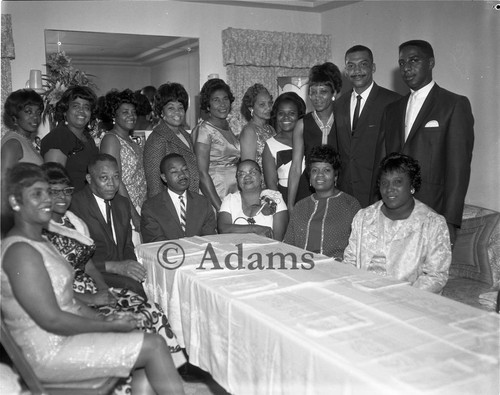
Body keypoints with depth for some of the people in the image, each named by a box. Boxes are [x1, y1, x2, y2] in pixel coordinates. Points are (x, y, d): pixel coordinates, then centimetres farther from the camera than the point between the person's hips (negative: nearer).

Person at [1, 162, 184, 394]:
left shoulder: (39, 242, 13)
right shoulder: (21, 251, -19)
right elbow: (52, 320, -22)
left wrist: (105, 319, 0)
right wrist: (110, 326, -13)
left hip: (65, 335, 9)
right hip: (49, 353, -9)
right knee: (154, 345, -12)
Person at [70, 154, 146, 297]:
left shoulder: (122, 204, 16)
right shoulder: (75, 205, -9)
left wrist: (133, 267, -3)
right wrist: (116, 267, -21)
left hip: (119, 269, 6)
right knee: (132, 285, -30)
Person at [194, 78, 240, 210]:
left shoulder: (228, 126, 12)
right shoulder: (204, 130, -10)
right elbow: (202, 174, -15)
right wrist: (220, 208, -21)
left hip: (236, 193, 6)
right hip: (214, 195, -6)